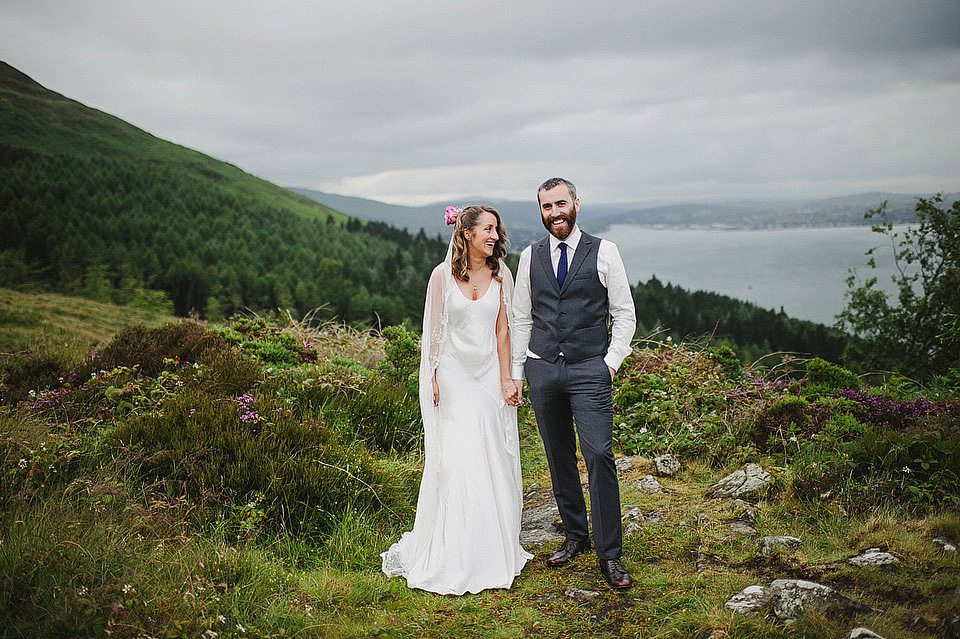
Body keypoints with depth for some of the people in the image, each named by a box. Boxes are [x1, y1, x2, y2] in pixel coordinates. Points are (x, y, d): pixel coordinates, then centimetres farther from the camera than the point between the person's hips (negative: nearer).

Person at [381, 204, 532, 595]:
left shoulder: (501, 274, 3)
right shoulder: (443, 275, -3)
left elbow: (502, 330, 3)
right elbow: (433, 331, 0)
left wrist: (506, 379, -1)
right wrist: (432, 379, -3)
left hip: (489, 375, 2)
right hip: (454, 376, -2)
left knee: (492, 461, 6)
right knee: (455, 462, -3)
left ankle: (493, 551, 19)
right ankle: (453, 558, 10)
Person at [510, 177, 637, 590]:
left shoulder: (603, 252, 1)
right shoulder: (530, 257, 9)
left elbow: (624, 314, 4)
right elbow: (521, 319, 13)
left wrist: (612, 361, -4)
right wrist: (515, 371, 9)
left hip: (590, 370, -3)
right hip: (542, 369, 3)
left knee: (599, 455, -11)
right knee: (558, 457, 9)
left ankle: (609, 553, -1)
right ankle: (575, 535, 25)